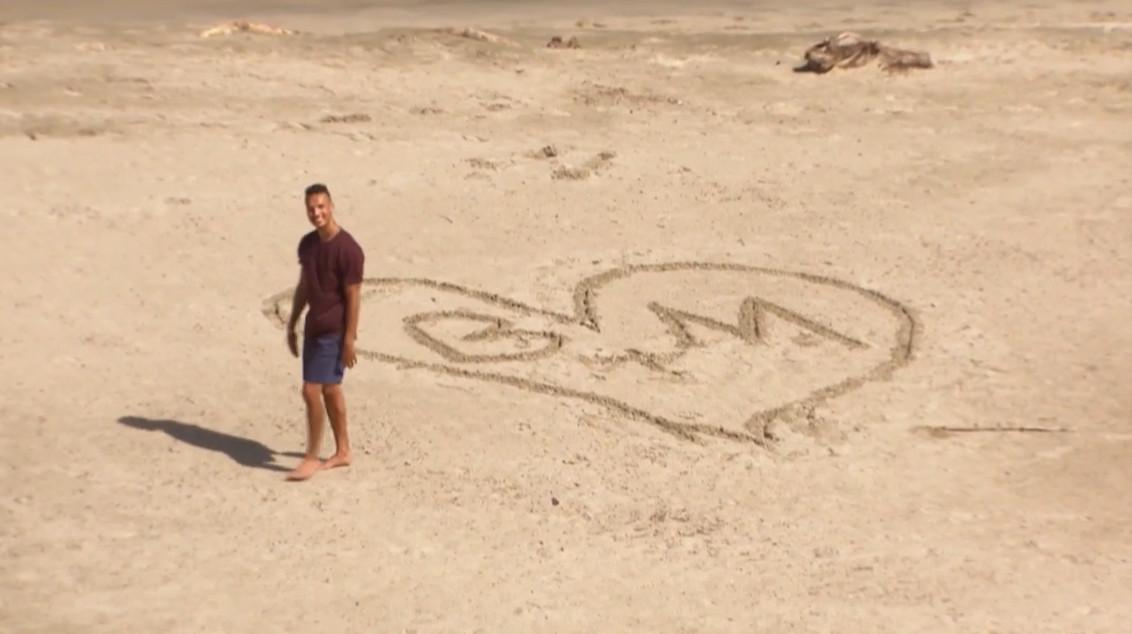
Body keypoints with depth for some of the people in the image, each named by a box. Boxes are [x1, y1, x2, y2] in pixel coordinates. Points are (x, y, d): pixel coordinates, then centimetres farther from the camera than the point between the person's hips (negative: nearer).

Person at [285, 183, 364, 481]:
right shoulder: (307, 243, 5)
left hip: (334, 332, -8)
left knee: (311, 390, -9)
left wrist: (350, 339, -17)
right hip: (314, 328, 8)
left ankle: (312, 458, 3)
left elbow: (353, 296, -17)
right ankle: (342, 451, 26)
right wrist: (292, 326, 15)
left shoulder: (348, 249, -19)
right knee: (330, 389, 15)